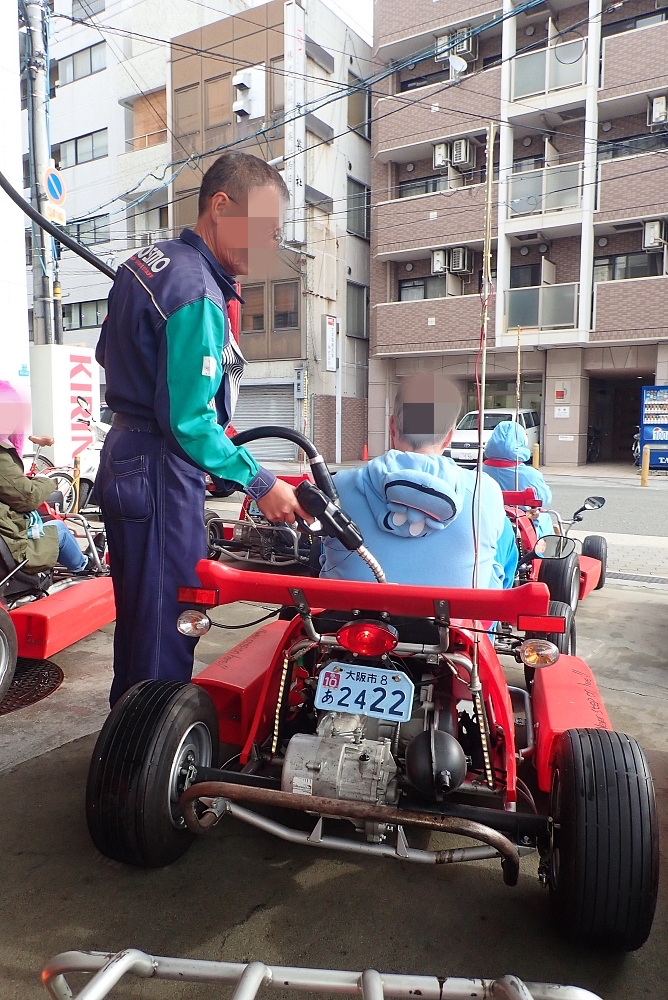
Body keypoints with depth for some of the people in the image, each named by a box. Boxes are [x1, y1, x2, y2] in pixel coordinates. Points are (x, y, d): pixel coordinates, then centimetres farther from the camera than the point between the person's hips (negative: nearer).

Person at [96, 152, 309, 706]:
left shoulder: (148, 260, 11)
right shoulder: (198, 294, -20)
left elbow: (108, 354, 20)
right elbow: (190, 424, -22)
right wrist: (260, 483, -15)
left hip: (124, 455, 11)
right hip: (161, 472, -11)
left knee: (138, 614, 21)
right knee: (167, 624, -1)